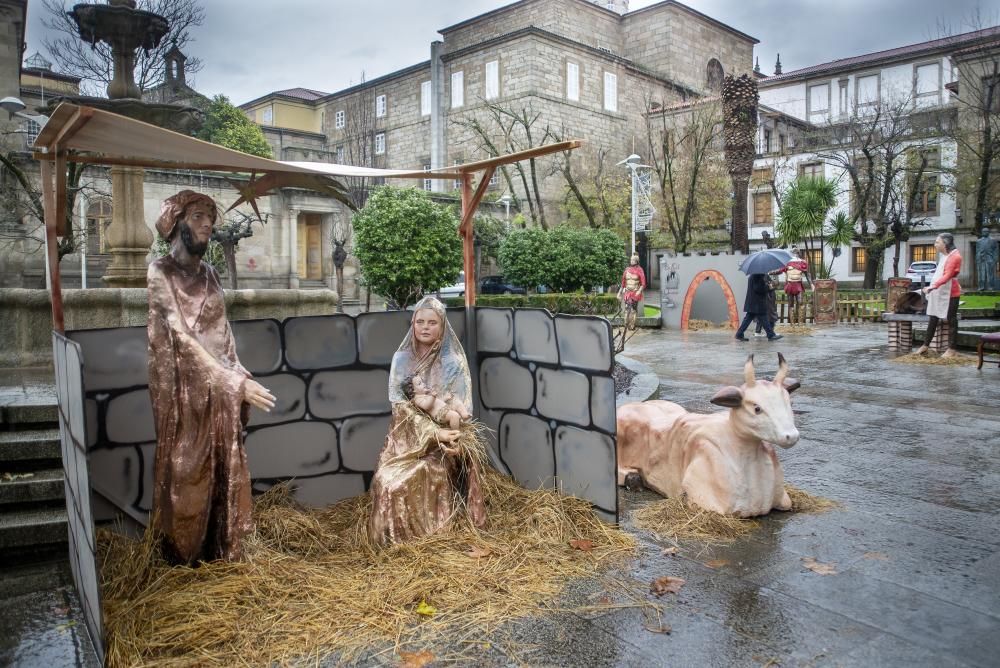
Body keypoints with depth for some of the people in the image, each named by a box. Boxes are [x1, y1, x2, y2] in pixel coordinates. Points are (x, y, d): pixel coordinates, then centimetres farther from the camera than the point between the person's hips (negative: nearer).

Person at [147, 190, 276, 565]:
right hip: (185, 389, -6)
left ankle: (220, 553, 25)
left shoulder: (209, 275, 12)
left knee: (224, 471, 11)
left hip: (221, 390, 6)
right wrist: (236, 382, -24)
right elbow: (182, 336, -18)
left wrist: (239, 380, 5)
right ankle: (183, 559, 19)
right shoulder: (160, 273, -9)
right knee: (188, 472, 4)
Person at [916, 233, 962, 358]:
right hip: (938, 293, 9)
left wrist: (933, 286, -35)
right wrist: (931, 287, 22)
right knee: (933, 319, 11)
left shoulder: (954, 256, -13)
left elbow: (947, 276, -24)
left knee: (951, 321, -1)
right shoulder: (946, 256, 16)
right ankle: (926, 345, 18)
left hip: (950, 294, -9)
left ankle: (952, 349, 5)